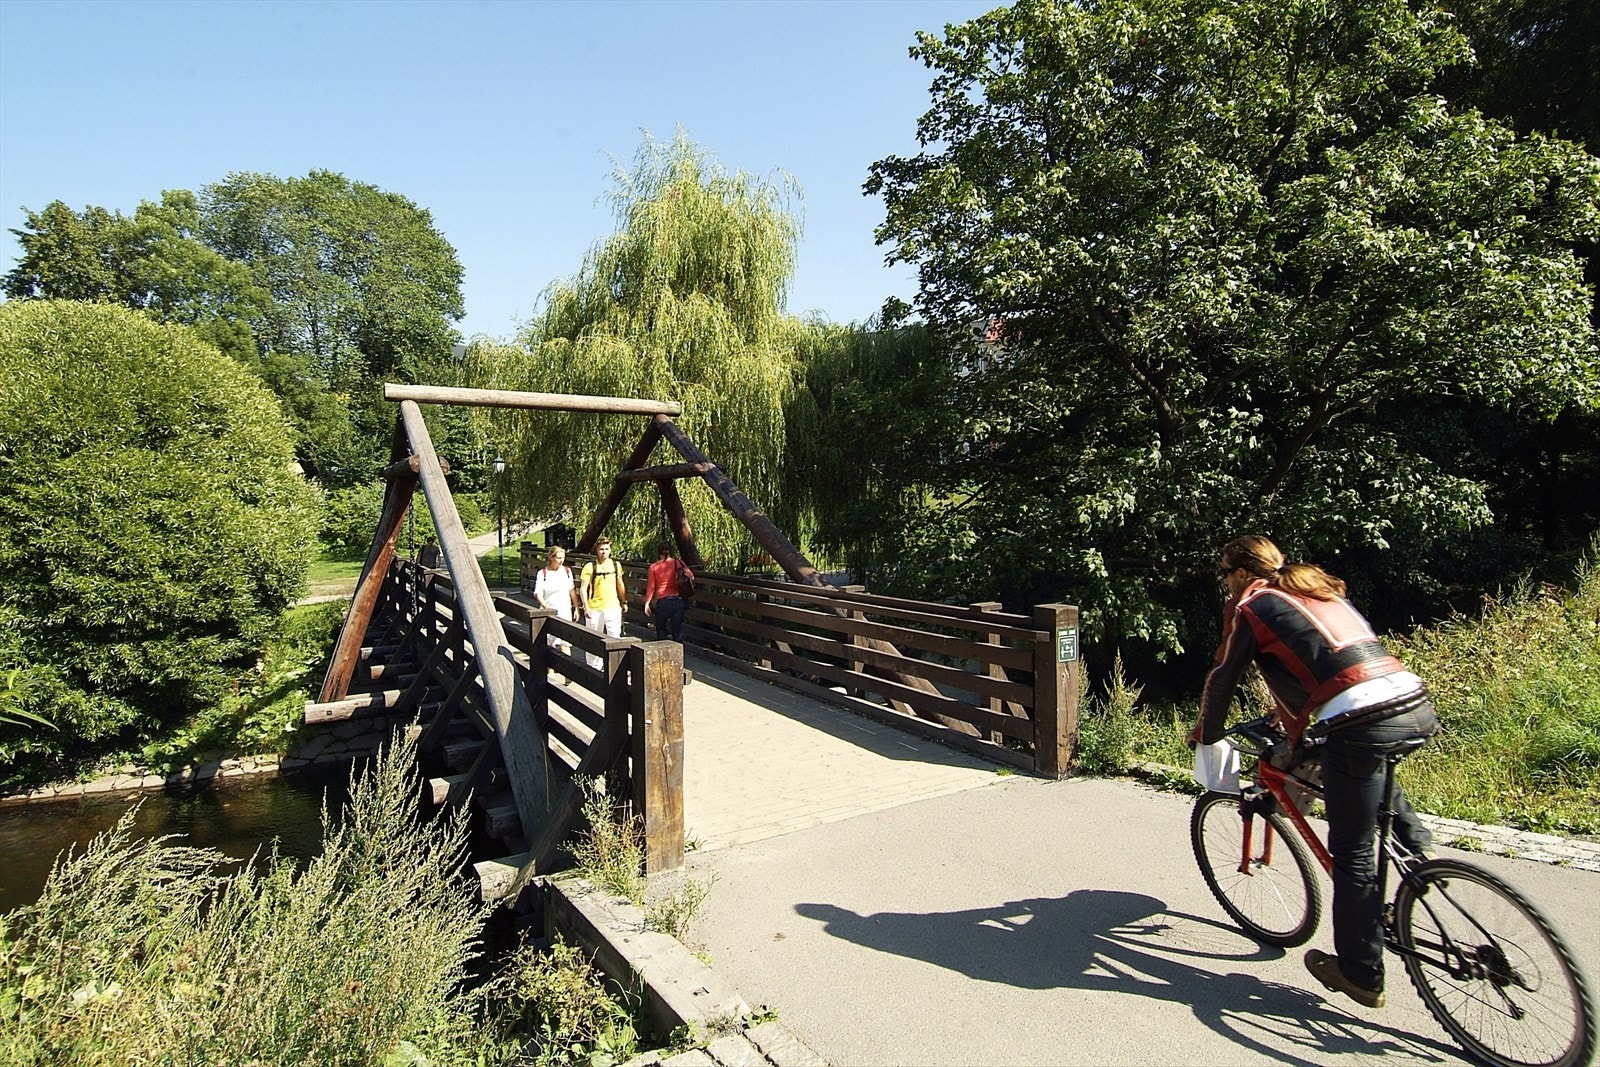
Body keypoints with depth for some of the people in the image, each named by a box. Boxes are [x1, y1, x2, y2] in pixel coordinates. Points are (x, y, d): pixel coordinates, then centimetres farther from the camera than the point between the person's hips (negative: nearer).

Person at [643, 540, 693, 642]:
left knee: (661, 630, 18)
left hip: (663, 601, -1)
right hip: (679, 600, 1)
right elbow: (691, 576, 1)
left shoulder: (654, 567, -3)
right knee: (677, 631, 6)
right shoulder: (678, 563, -1)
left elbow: (651, 587, -2)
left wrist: (647, 603, 5)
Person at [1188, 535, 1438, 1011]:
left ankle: (1361, 975, 19)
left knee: (1352, 855, 7)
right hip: (1419, 704, 8)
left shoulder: (1250, 606, 6)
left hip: (1361, 723, -8)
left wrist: (1206, 731, 29)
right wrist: (1288, 709, 51)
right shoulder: (1319, 589, 26)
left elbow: (1222, 678, 12)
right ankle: (1414, 840, 29)